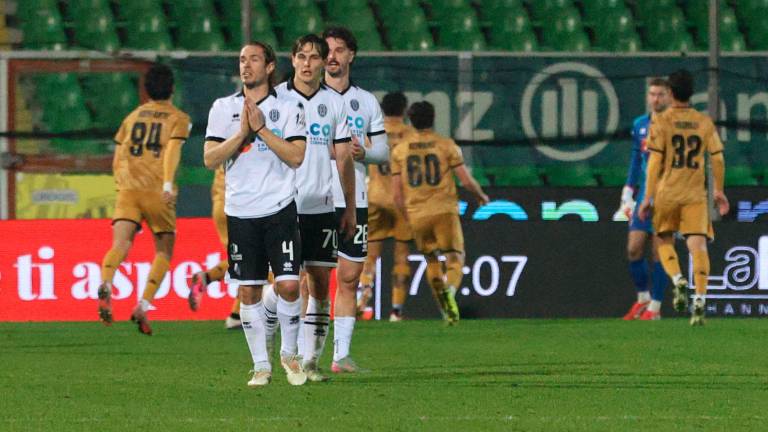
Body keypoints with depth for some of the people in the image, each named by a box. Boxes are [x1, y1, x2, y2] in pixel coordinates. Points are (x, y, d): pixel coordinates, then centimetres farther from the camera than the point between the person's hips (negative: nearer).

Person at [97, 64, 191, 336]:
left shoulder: (133, 116, 20)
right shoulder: (178, 118, 7)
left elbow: (117, 158, 22)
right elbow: (173, 149, -11)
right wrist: (168, 183, -23)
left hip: (128, 190, 3)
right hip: (157, 191, -3)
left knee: (120, 245, -13)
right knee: (164, 251, 11)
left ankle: (105, 285, -43)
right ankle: (143, 306, -3)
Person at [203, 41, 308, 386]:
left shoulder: (288, 108, 4)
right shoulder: (223, 108, 8)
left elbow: (296, 156, -7)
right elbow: (210, 159, 1)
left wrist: (261, 128, -12)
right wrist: (243, 132, -10)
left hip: (279, 210, -2)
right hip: (240, 212, 2)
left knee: (288, 285, -10)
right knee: (249, 291, 1)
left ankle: (289, 353, 11)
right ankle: (261, 365, 10)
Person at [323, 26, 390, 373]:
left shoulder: (366, 102, 12)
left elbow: (383, 151, 12)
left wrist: (363, 152, -9)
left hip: (354, 200, 3)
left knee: (349, 278, 2)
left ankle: (341, 355, 6)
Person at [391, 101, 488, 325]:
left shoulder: (400, 150, 7)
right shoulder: (447, 145, 0)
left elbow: (397, 193, 6)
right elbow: (466, 180, -4)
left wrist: (407, 218, 18)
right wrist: (481, 196, 16)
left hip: (417, 214, 3)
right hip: (445, 211, -3)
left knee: (432, 261, 18)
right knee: (455, 259, 0)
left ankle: (445, 309, 9)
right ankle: (450, 290, -32)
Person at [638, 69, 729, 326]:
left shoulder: (661, 122, -3)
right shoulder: (705, 123, 5)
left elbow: (654, 162, -7)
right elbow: (718, 160, 7)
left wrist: (648, 197, -4)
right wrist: (718, 191, 20)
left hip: (666, 193, -1)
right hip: (696, 194, 1)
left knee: (665, 242, 17)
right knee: (698, 246, -3)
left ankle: (678, 281, -9)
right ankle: (699, 302, -16)